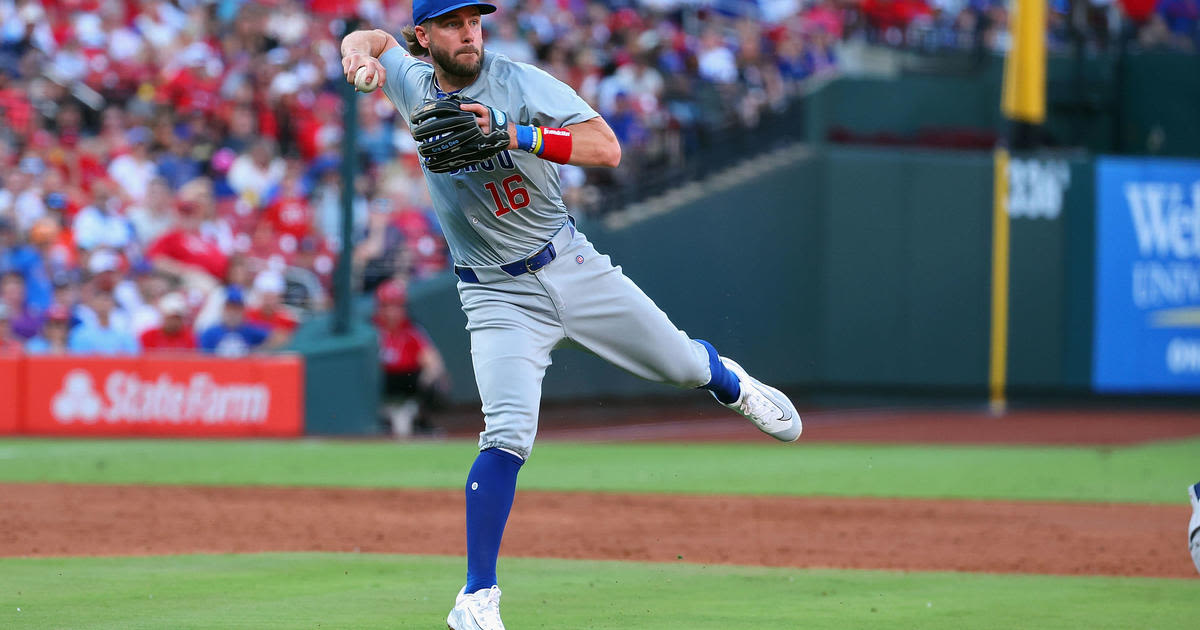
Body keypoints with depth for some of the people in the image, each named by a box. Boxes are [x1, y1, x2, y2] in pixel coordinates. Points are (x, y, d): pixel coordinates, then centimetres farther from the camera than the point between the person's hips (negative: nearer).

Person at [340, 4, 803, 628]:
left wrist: (511, 133, -37)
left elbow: (606, 147, -25)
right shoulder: (415, 85, -3)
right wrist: (361, 56, -8)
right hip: (498, 296, -1)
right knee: (508, 436, -20)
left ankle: (732, 385, 54)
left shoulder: (523, 85, -13)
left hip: (572, 266, 1)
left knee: (683, 363, 15)